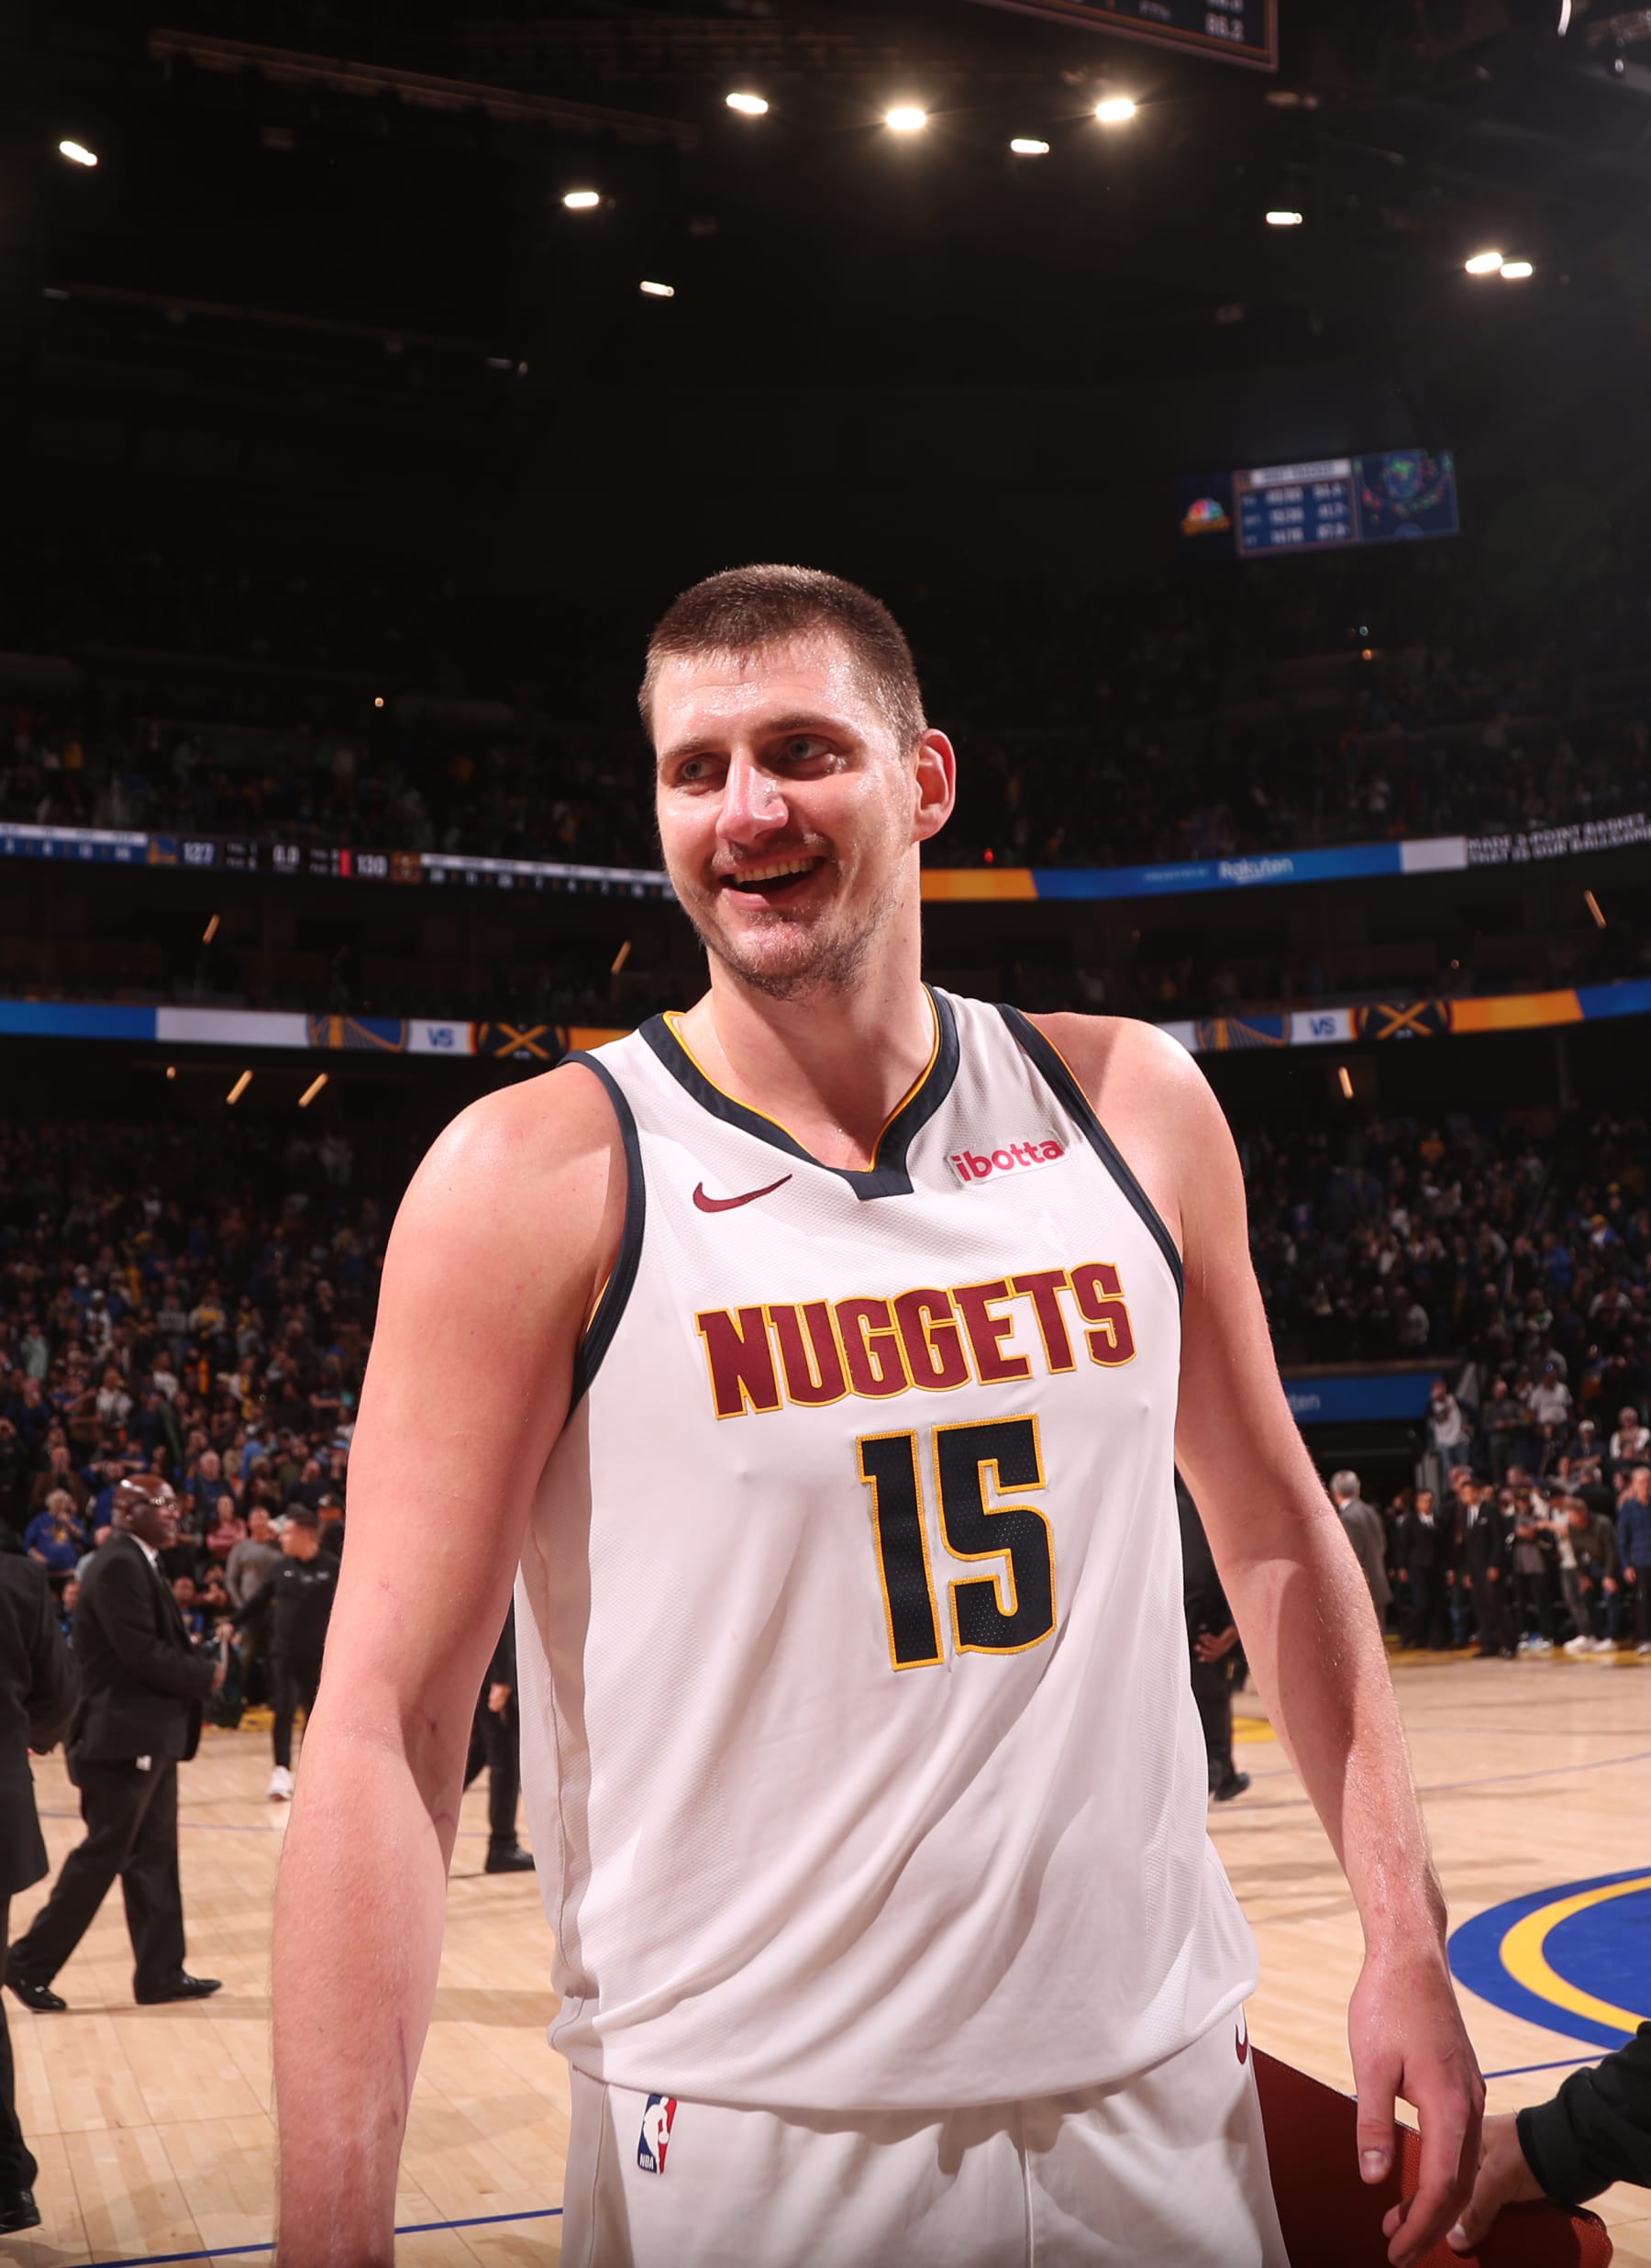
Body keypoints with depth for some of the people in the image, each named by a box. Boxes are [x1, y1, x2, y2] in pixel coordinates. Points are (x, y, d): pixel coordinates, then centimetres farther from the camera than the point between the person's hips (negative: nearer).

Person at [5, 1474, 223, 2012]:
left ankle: (161, 1972, 16)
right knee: (102, 1856, -2)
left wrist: (197, 1671, -1)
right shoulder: (119, 1566, -17)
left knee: (153, 1857, 11)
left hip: (150, 1736, 10)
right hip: (125, 1737, -10)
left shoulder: (140, 1563, 15)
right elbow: (141, 1653, -22)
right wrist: (204, 1677, -11)